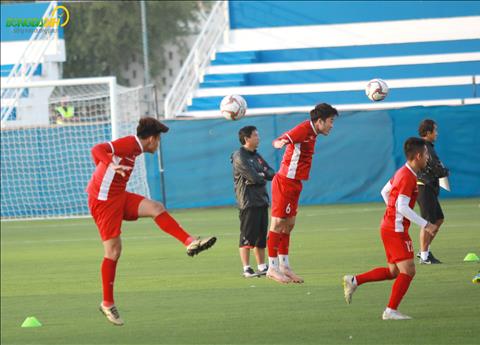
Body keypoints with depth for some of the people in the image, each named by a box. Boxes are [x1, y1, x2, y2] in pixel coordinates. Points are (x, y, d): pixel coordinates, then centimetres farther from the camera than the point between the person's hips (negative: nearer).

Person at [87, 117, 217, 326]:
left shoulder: (134, 147, 13)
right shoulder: (129, 144, -15)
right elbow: (97, 150, -31)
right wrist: (112, 166, -46)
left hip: (118, 197, 9)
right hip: (103, 201, -9)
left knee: (155, 208, -10)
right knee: (113, 252, -6)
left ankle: (189, 242, -18)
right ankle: (107, 304, 3)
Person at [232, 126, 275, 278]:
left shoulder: (256, 156, 19)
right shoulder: (239, 157, -9)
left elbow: (271, 173, 10)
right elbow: (253, 177, -18)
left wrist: (261, 175, -11)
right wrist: (264, 176, 2)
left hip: (261, 201, 8)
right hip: (248, 201, -8)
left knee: (261, 237, 11)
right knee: (247, 237, -8)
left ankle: (262, 267, 16)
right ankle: (246, 269, -7)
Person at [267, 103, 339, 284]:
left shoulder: (311, 132, 12)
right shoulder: (304, 129, -16)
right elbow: (278, 141, -29)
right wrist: (281, 142, -51)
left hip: (293, 184, 10)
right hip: (285, 182, -10)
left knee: (288, 224, 13)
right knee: (278, 223, -6)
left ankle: (284, 266, 19)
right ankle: (272, 268, -3)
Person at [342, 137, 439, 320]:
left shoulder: (402, 172, 11)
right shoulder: (408, 177, -19)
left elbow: (385, 191, 23)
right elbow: (402, 207, -26)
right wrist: (425, 225, -24)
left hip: (389, 226, 10)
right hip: (396, 230, -10)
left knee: (393, 271, 16)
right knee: (408, 270, -9)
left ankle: (354, 281, 16)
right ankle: (391, 310, -6)